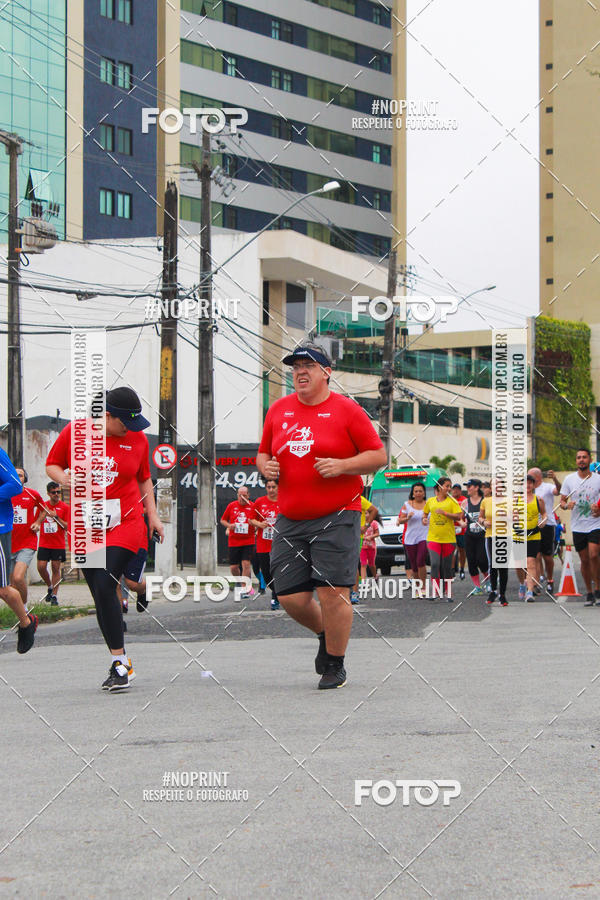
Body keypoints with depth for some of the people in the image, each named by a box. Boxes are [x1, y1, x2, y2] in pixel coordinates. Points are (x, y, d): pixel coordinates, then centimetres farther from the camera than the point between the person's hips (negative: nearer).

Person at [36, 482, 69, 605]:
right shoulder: (43, 506, 6)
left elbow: (67, 526, -4)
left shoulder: (64, 507, 0)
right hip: (44, 543, 2)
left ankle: (54, 595, 5)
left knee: (55, 568, -2)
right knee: (41, 567, -8)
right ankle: (50, 587, 17)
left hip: (58, 544, -2)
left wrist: (56, 517, -15)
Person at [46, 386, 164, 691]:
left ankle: (119, 663, -13)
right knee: (101, 596, 3)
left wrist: (153, 515, 10)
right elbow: (52, 464, 11)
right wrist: (64, 478, -10)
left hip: (126, 523, -2)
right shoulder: (74, 432, -1)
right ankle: (120, 661, 14)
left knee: (105, 586, -18)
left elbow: (144, 479, 17)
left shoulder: (137, 438, 3)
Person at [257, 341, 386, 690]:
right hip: (290, 520, 5)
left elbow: (378, 455, -2)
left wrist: (341, 466, -16)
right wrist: (265, 466, 0)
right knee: (290, 597, 2)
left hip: (337, 517, -5)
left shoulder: (346, 409, -2)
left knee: (333, 593, -9)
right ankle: (326, 634, 33)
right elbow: (264, 453, 23)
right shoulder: (279, 410, 12)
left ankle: (336, 665, 8)